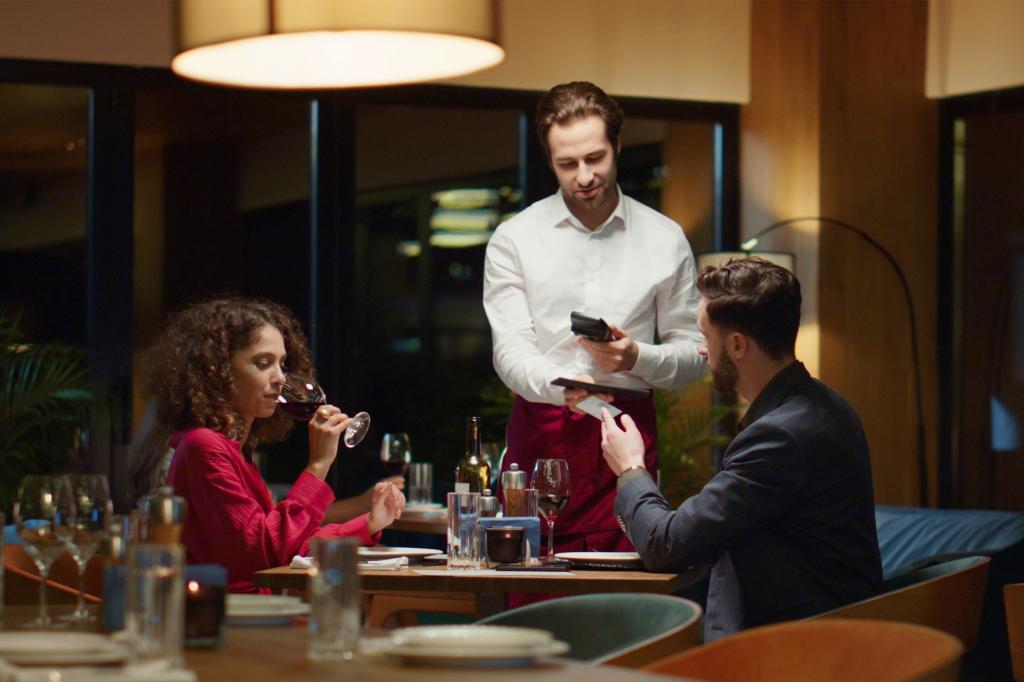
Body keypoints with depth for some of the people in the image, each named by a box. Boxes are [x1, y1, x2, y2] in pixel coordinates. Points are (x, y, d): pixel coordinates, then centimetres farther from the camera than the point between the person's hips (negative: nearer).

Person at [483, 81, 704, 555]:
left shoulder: (665, 240, 9)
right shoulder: (514, 240, 6)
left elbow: (693, 353, 11)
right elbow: (510, 351, -3)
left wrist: (636, 358, -10)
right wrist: (563, 385, -23)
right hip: (540, 433, 0)